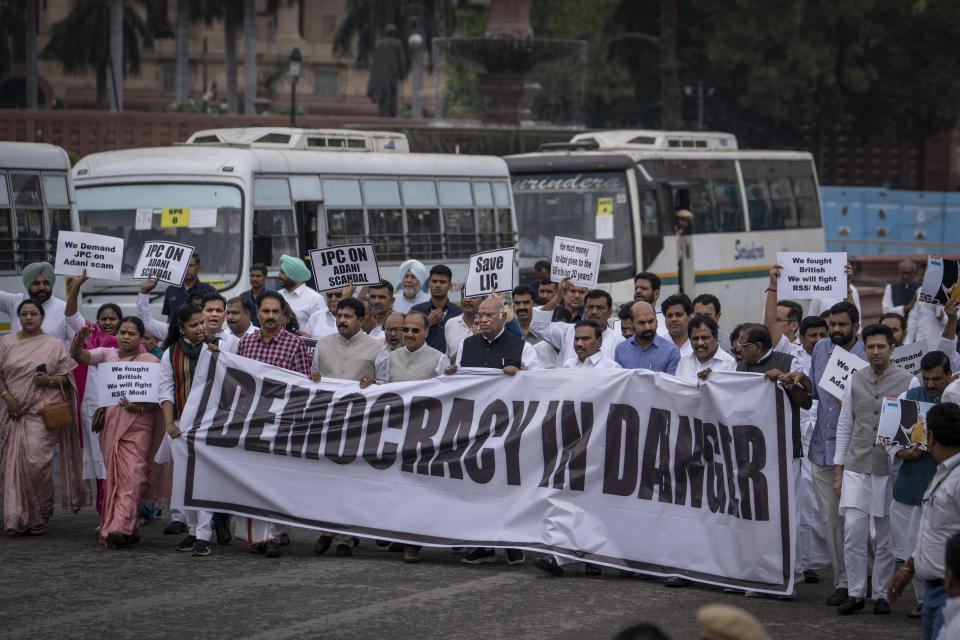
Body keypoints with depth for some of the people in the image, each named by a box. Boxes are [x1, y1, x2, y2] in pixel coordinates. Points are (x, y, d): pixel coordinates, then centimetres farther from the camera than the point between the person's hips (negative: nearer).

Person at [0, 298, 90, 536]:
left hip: (42, 412, -3)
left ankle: (40, 516, 3)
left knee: (36, 462, -13)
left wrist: (50, 380, -14)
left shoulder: (55, 345, 6)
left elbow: (67, 378, 6)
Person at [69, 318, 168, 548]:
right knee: (115, 478, 5)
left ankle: (119, 529, -23)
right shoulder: (107, 354, 12)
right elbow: (79, 356, -2)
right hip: (111, 424, 4)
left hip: (138, 426, -4)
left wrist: (139, 407, -19)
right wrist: (79, 341, -23)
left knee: (132, 477, -15)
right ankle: (129, 530, 12)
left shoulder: (150, 361, 3)